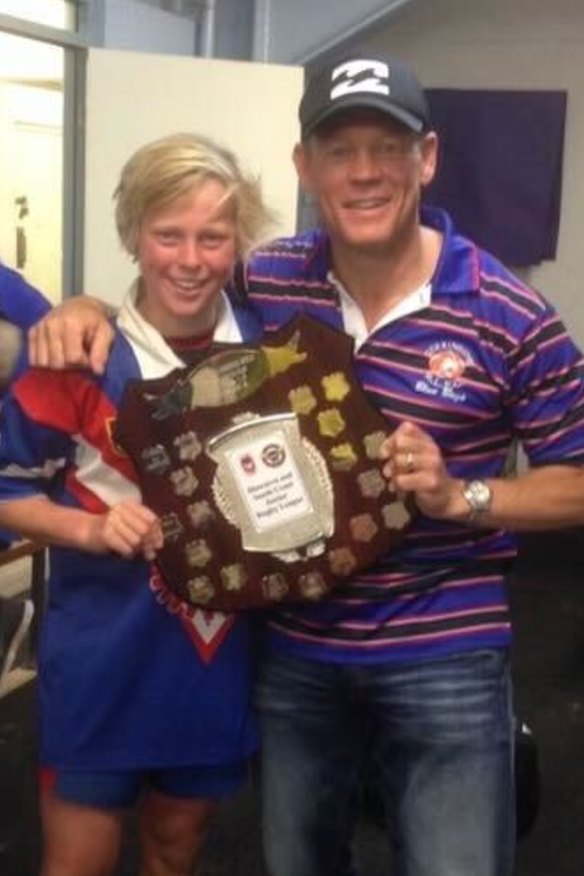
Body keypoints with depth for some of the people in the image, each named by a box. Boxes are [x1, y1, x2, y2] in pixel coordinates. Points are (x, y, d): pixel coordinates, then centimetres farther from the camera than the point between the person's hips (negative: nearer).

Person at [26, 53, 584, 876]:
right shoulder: (266, 282, -3)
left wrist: (458, 496, -21)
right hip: (294, 648, 4)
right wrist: (90, 309, -6)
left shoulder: (510, 315, -13)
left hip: (445, 659, -3)